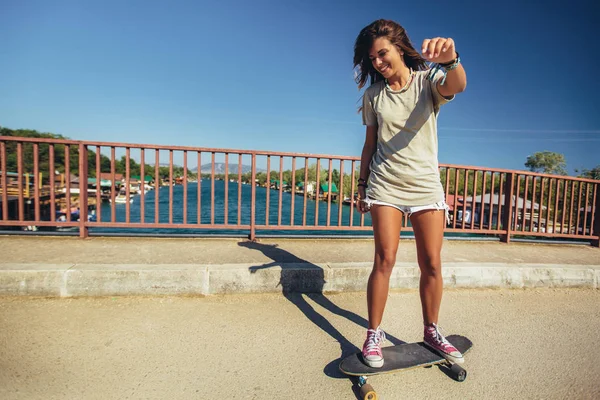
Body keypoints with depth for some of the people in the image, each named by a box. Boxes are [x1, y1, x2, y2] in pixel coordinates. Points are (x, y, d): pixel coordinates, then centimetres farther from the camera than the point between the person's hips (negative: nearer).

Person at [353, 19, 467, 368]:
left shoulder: (428, 80, 2)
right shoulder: (374, 94, 9)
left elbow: (457, 85, -22)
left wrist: (450, 60, -44)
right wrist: (362, 185, 10)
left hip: (426, 185, 0)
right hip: (385, 185, 1)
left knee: (432, 263, 1)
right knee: (385, 258, -7)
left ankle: (431, 331, 21)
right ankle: (374, 334, 6)